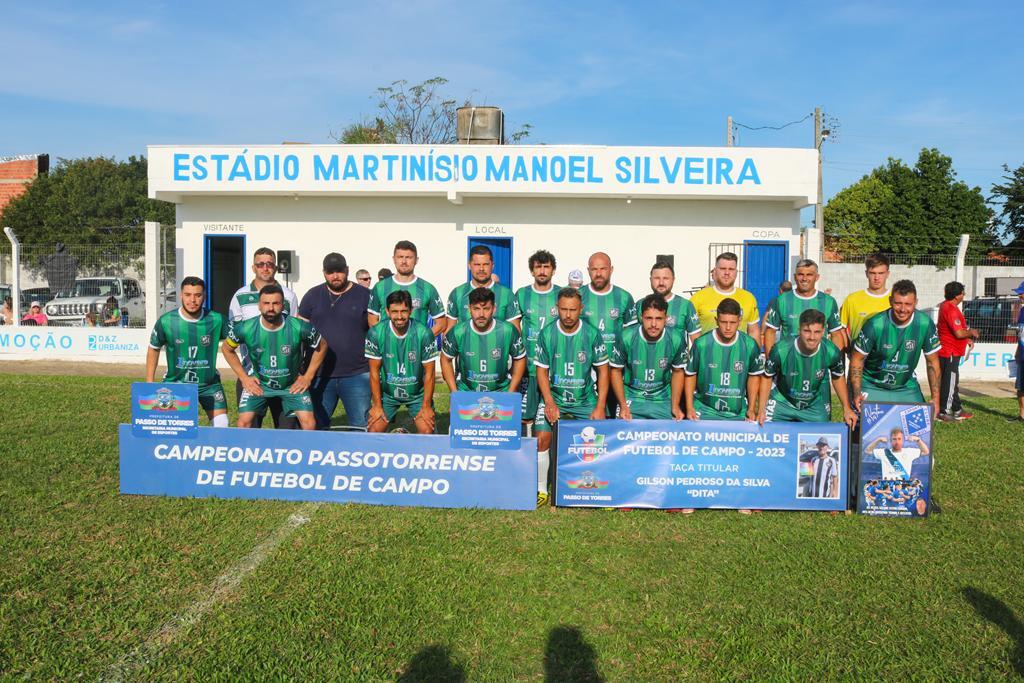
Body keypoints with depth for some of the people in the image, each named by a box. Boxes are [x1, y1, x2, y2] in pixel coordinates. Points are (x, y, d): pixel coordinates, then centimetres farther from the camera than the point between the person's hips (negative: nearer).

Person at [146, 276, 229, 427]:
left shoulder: (216, 320, -13)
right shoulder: (166, 321, -11)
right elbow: (154, 349, 5)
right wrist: (150, 384, 3)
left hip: (209, 383, 0)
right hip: (175, 382, 0)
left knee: (221, 425, -5)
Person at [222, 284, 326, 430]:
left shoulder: (299, 327, -22)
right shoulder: (246, 328, -18)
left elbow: (321, 347, -4)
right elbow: (226, 348, 2)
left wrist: (308, 376, -4)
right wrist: (244, 377, -2)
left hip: (293, 384, -1)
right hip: (259, 384, 1)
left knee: (309, 423, -11)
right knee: (244, 422, -9)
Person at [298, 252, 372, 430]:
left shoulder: (365, 296, 3)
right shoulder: (312, 296, 9)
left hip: (357, 375, -2)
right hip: (320, 375, 2)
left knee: (361, 427, -1)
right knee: (316, 425, 9)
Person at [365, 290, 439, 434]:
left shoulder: (424, 333, -19)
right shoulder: (376, 333, -16)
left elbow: (429, 372, -11)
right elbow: (374, 371, -8)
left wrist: (426, 406, -10)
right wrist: (377, 405, -7)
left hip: (417, 393, -1)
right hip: (387, 393, 1)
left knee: (427, 431, -13)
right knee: (374, 430, -9)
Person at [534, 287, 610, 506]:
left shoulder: (592, 334, -8)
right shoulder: (547, 334, -6)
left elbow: (602, 370, -2)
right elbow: (542, 370, 0)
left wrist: (600, 406, -7)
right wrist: (550, 403, -10)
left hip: (585, 399, 0)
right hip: (554, 397, 0)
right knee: (542, 439, -13)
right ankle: (541, 491, 4)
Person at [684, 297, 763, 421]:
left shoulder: (750, 345, -7)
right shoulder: (702, 343, -11)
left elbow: (753, 376, 8)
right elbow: (690, 375, 1)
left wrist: (751, 409, 6)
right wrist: (690, 408, -4)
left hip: (738, 412, 2)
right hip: (705, 410, -1)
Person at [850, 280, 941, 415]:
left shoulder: (925, 324, -14)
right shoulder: (875, 325, -22)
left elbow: (932, 362, -3)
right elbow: (857, 359, -13)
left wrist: (935, 398, -6)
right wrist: (857, 394, -22)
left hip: (906, 387, 3)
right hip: (872, 386, -3)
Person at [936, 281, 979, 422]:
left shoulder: (946, 306, 12)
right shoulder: (951, 309, -21)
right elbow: (959, 333, -25)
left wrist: (967, 339, 16)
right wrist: (971, 332, -6)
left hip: (950, 352, 11)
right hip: (950, 353, -11)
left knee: (953, 382, 17)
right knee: (949, 383, -3)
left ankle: (957, 410, 27)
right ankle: (942, 412, 3)